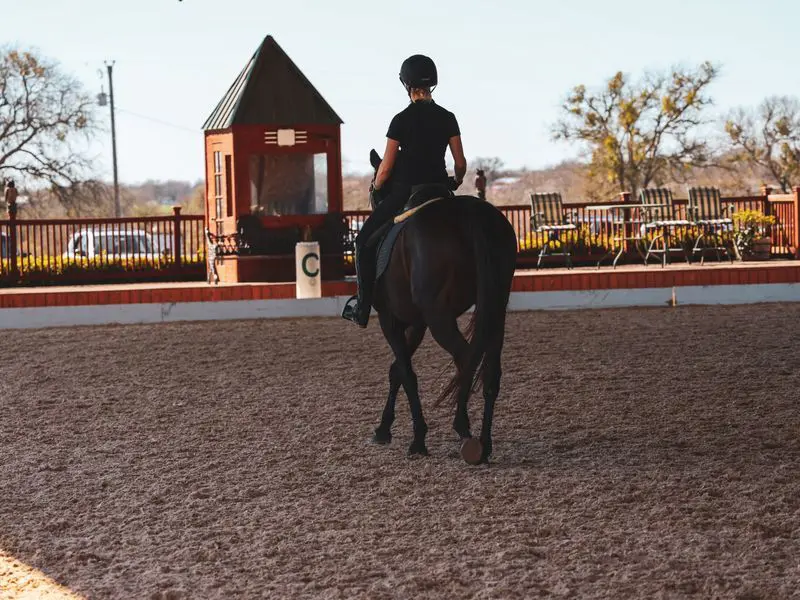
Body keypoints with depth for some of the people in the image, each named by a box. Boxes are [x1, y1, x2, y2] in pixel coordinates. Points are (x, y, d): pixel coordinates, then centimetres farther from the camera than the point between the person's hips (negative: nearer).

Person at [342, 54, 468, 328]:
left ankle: (362, 309, 7)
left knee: (365, 241, 10)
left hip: (405, 193, -4)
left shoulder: (401, 120, -8)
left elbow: (386, 167, -7)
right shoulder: (448, 118, 3)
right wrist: (455, 185, 24)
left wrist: (375, 188, 13)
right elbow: (460, 163, 3)